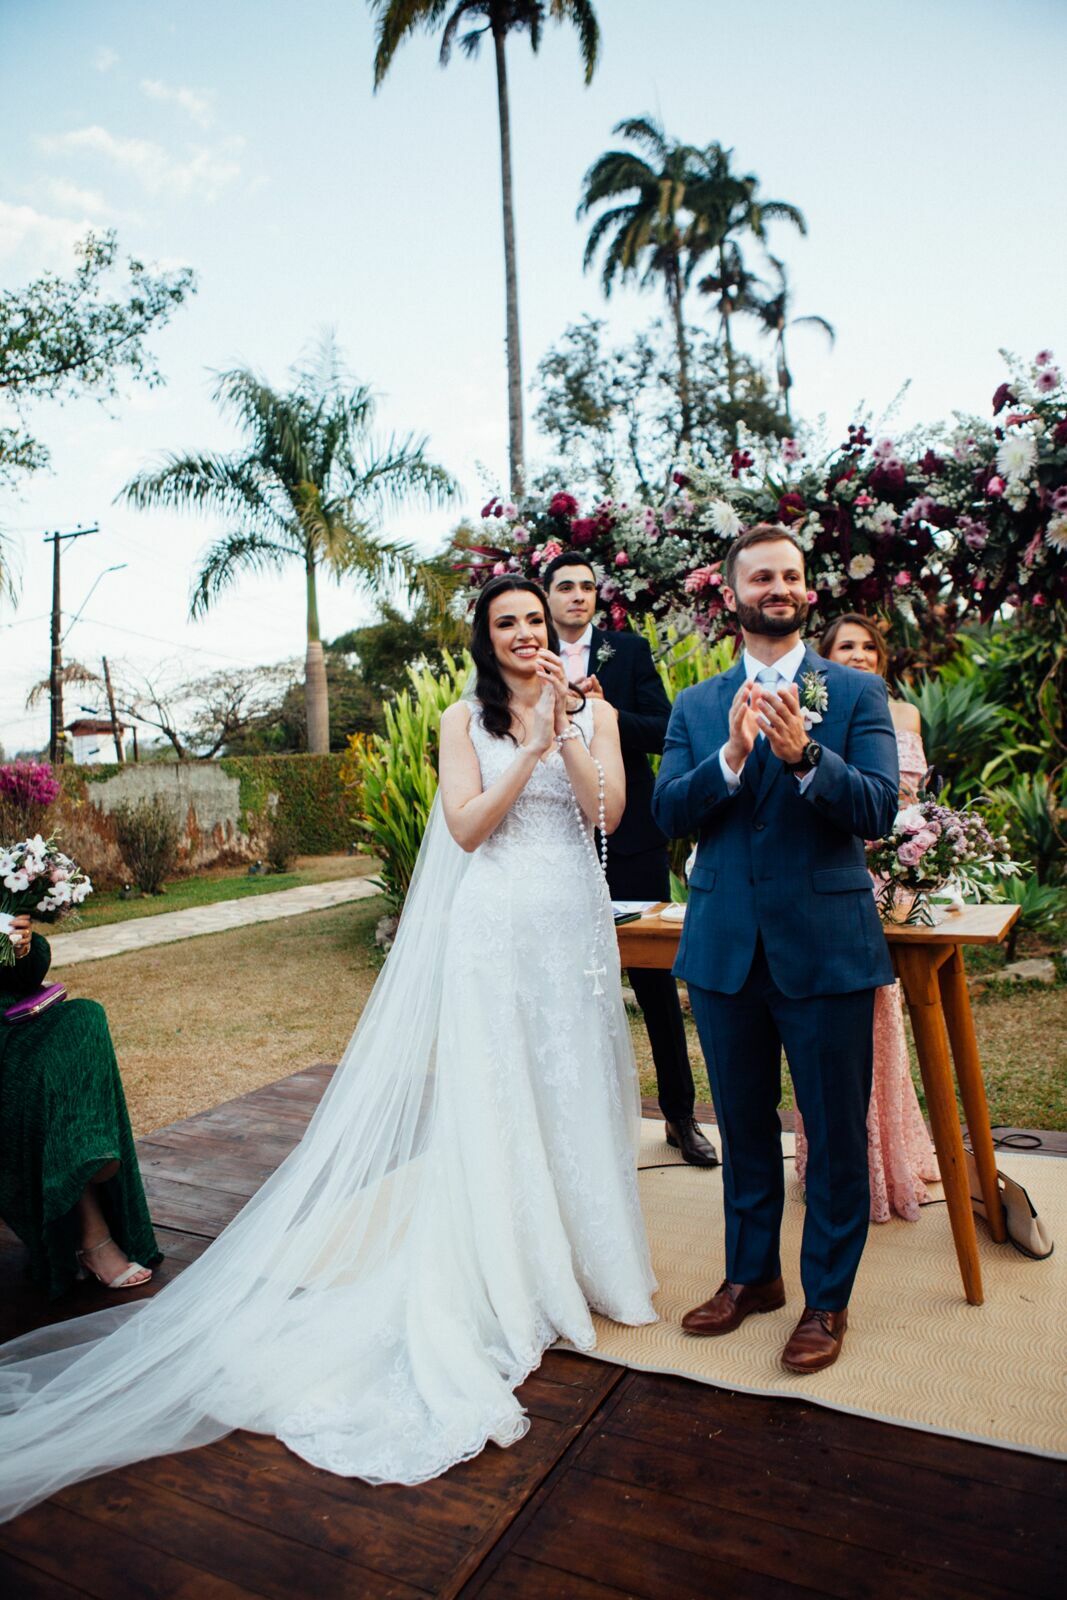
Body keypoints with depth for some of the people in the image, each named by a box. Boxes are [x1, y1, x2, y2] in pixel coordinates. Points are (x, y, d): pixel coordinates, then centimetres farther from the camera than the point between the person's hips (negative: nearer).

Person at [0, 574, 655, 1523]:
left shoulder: (593, 713, 10)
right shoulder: (464, 722, 4)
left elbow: (608, 811, -3)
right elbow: (466, 828, -7)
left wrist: (564, 731, -12)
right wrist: (532, 747, -13)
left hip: (574, 927, 3)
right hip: (493, 930, -2)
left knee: (576, 1089, 10)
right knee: (490, 1098, 1)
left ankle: (578, 1256, 29)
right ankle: (501, 1279, 16)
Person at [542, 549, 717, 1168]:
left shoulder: (631, 651, 4)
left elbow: (665, 732, -4)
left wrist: (605, 711, -18)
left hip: (630, 837, -1)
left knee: (654, 976, 7)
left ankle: (681, 1113, 21)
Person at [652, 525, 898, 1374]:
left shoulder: (857, 692, 0)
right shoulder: (696, 706, 7)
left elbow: (879, 808, -11)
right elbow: (668, 812, -4)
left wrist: (803, 754, -28)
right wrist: (730, 756, -21)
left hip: (827, 945, -2)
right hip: (726, 947, 3)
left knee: (836, 1135, 9)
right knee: (743, 1127, 18)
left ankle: (827, 1298, 31)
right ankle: (751, 1273, 39)